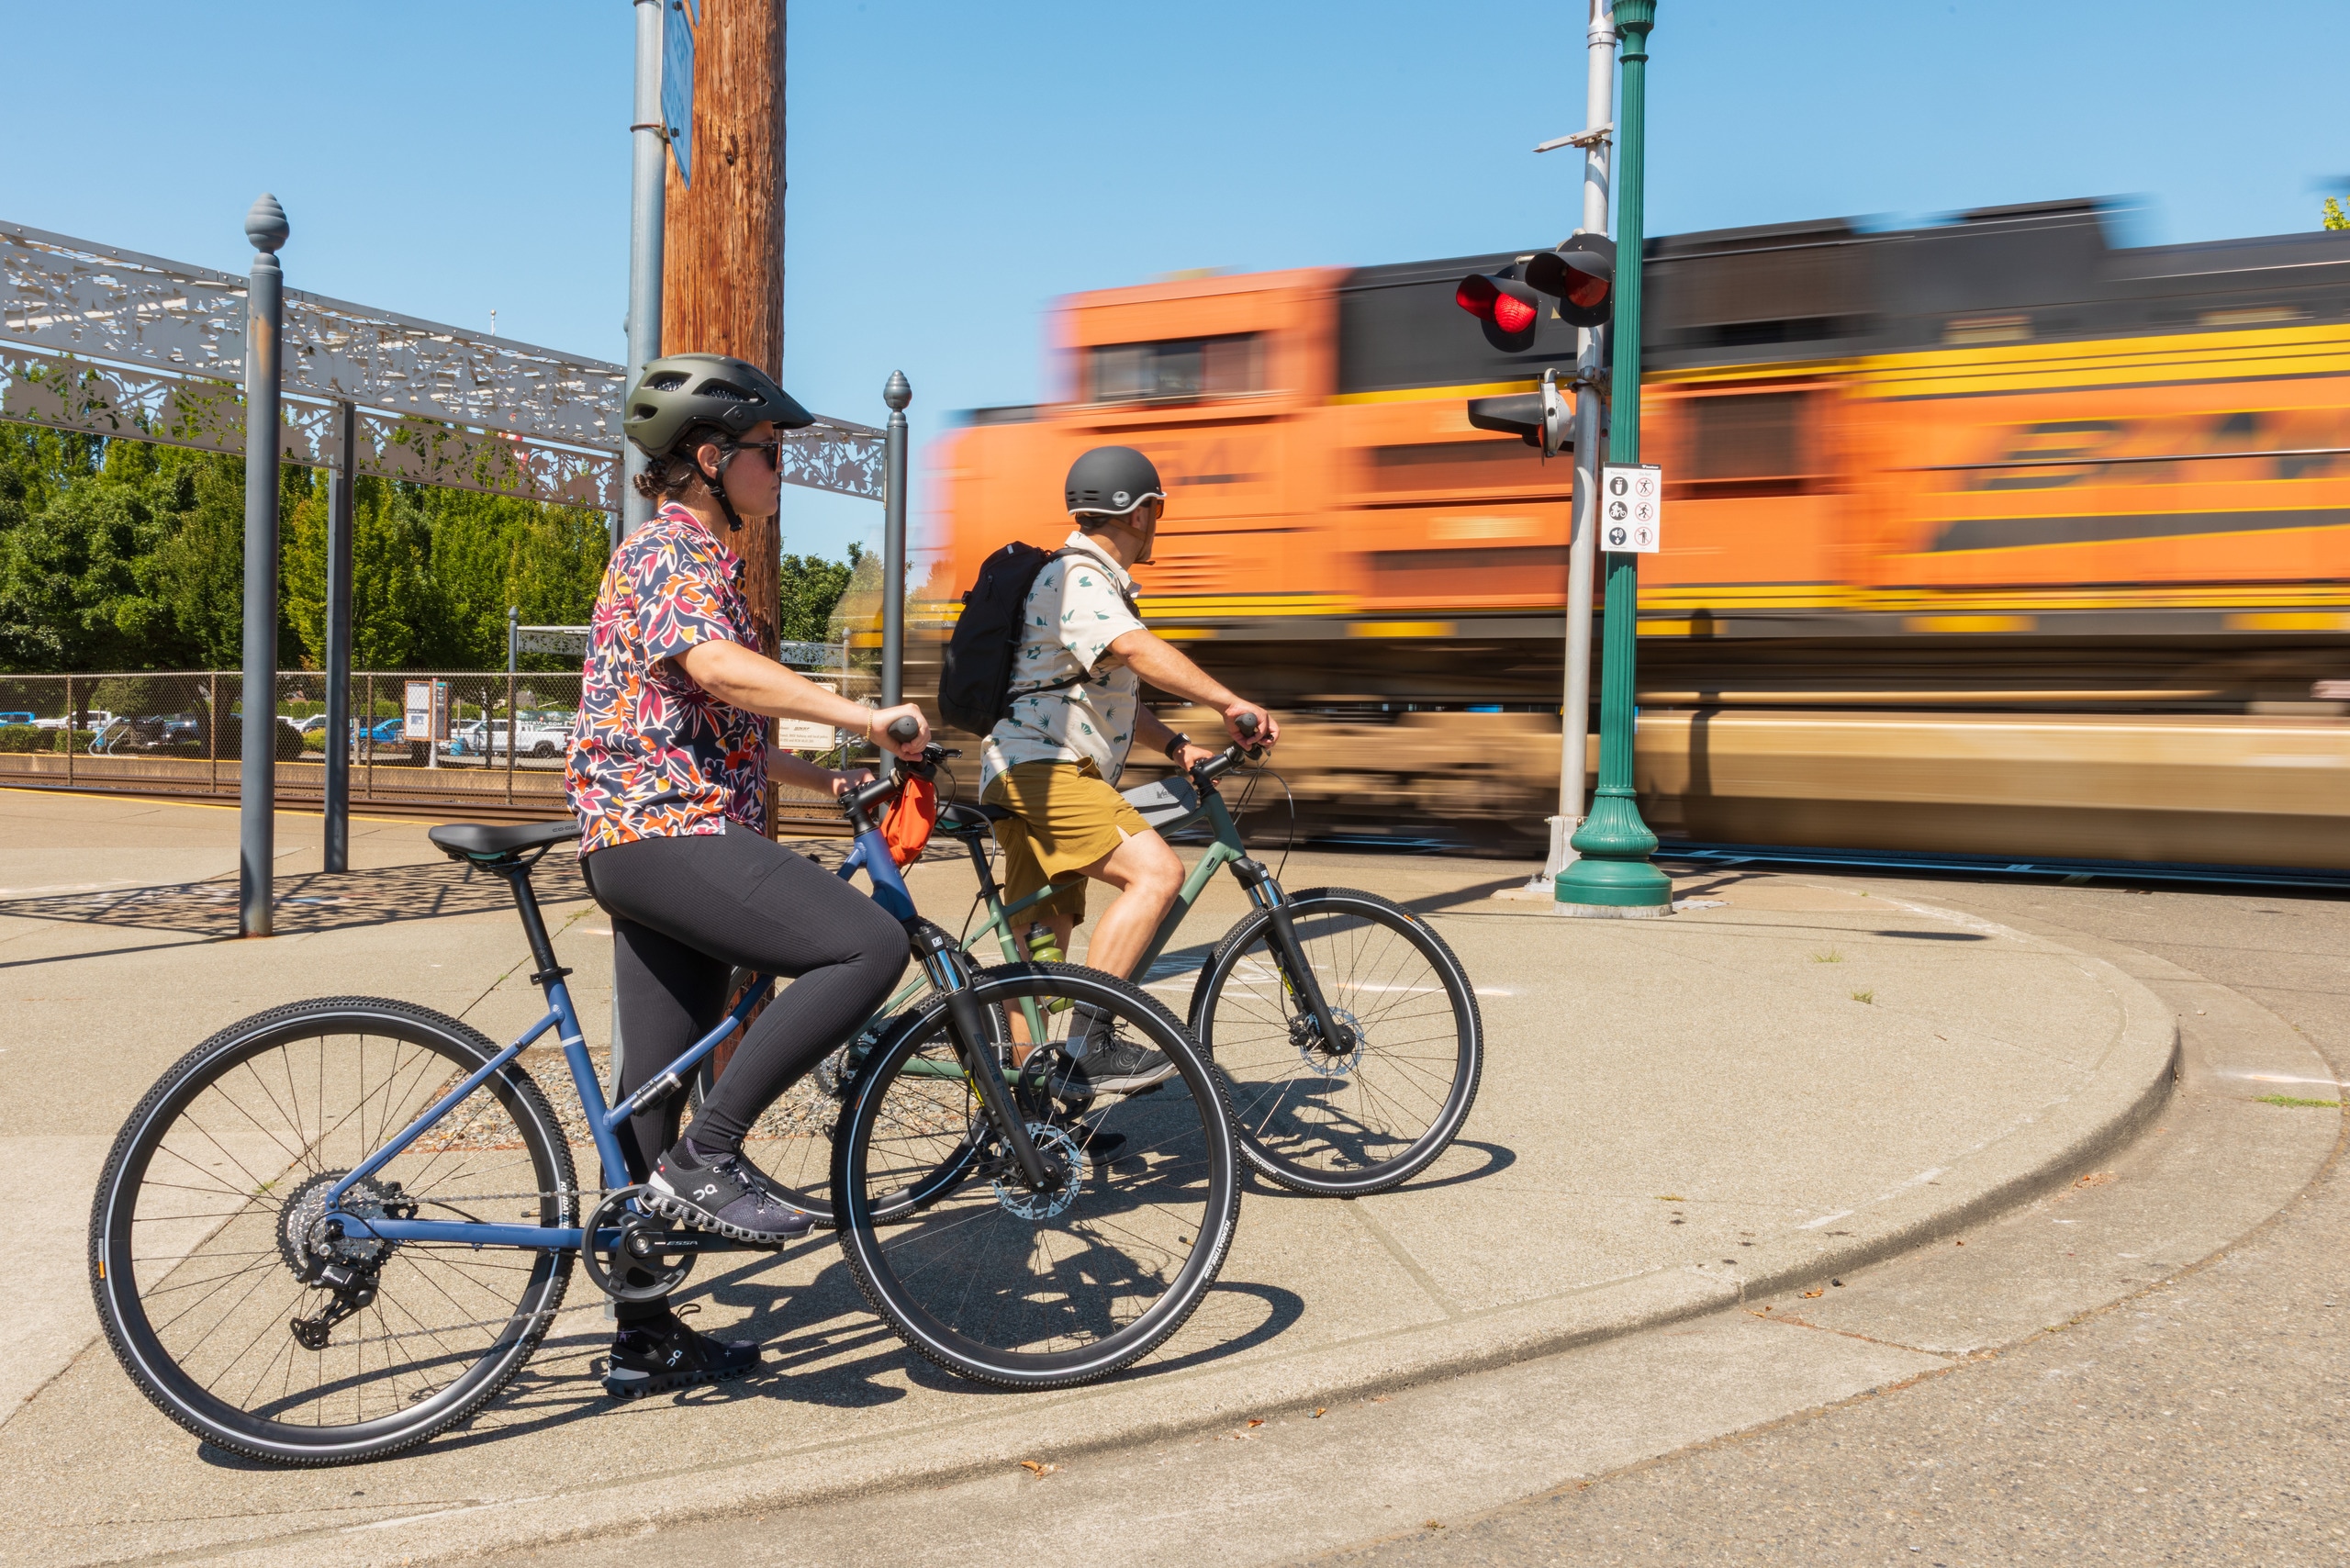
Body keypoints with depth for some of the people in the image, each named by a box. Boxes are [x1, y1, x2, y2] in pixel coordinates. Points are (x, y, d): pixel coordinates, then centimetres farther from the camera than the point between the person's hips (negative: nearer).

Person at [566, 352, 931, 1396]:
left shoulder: (703, 562, 25)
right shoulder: (670, 551, -8)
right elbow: (717, 667, -28)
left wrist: (832, 781, 25)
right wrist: (864, 717, -31)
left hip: (667, 841, 10)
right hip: (666, 834, -10)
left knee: (659, 1091, 11)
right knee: (869, 947, -23)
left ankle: (647, 1340, 18)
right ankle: (708, 1156, -17)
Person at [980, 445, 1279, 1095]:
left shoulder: (1099, 583, 25)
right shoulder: (1077, 578, -10)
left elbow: (1113, 693, 25)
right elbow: (1139, 649, -28)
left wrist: (1176, 745, 9)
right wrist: (1230, 703, -36)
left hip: (1045, 775, 11)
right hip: (1039, 768, -11)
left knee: (1044, 939, 12)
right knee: (1156, 871, -25)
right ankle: (1088, 1046, -26)